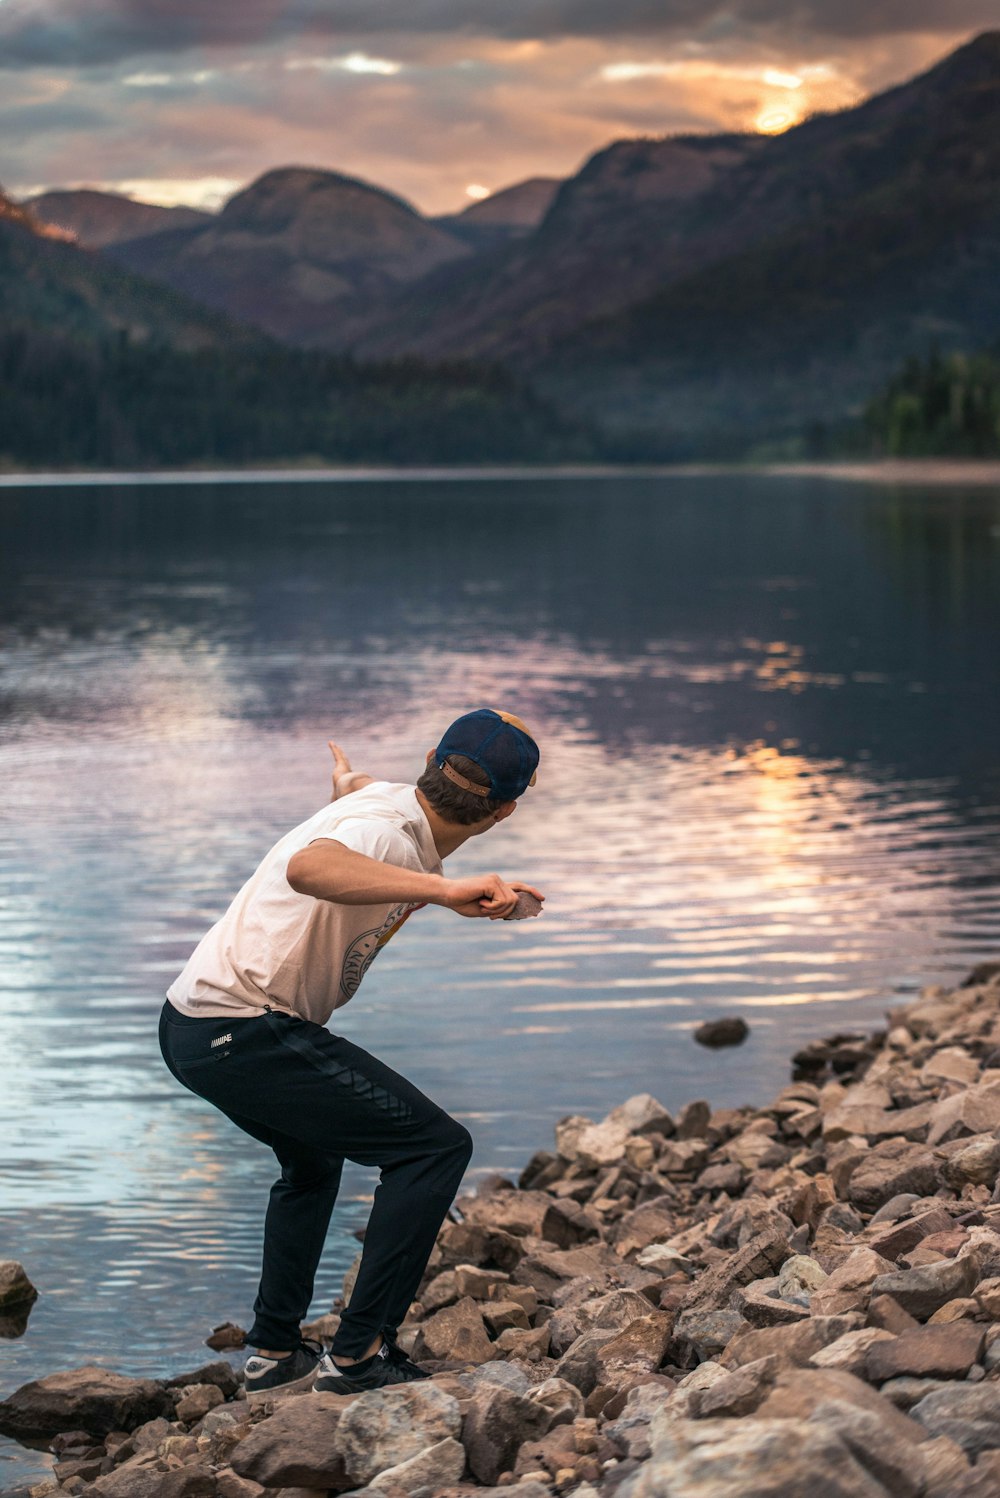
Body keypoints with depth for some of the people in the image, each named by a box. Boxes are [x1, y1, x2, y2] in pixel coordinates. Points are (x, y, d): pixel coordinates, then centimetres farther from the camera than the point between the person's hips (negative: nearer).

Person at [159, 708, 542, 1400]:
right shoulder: (382, 831, -20)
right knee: (436, 1146, -9)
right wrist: (445, 889, -51)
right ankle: (361, 1353, -8)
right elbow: (310, 868, -45)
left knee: (314, 1154, 33)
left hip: (193, 1026, 11)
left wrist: (349, 781, 58)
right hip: (244, 1032, -11)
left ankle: (275, 1355, 35)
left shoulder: (387, 800, 8)